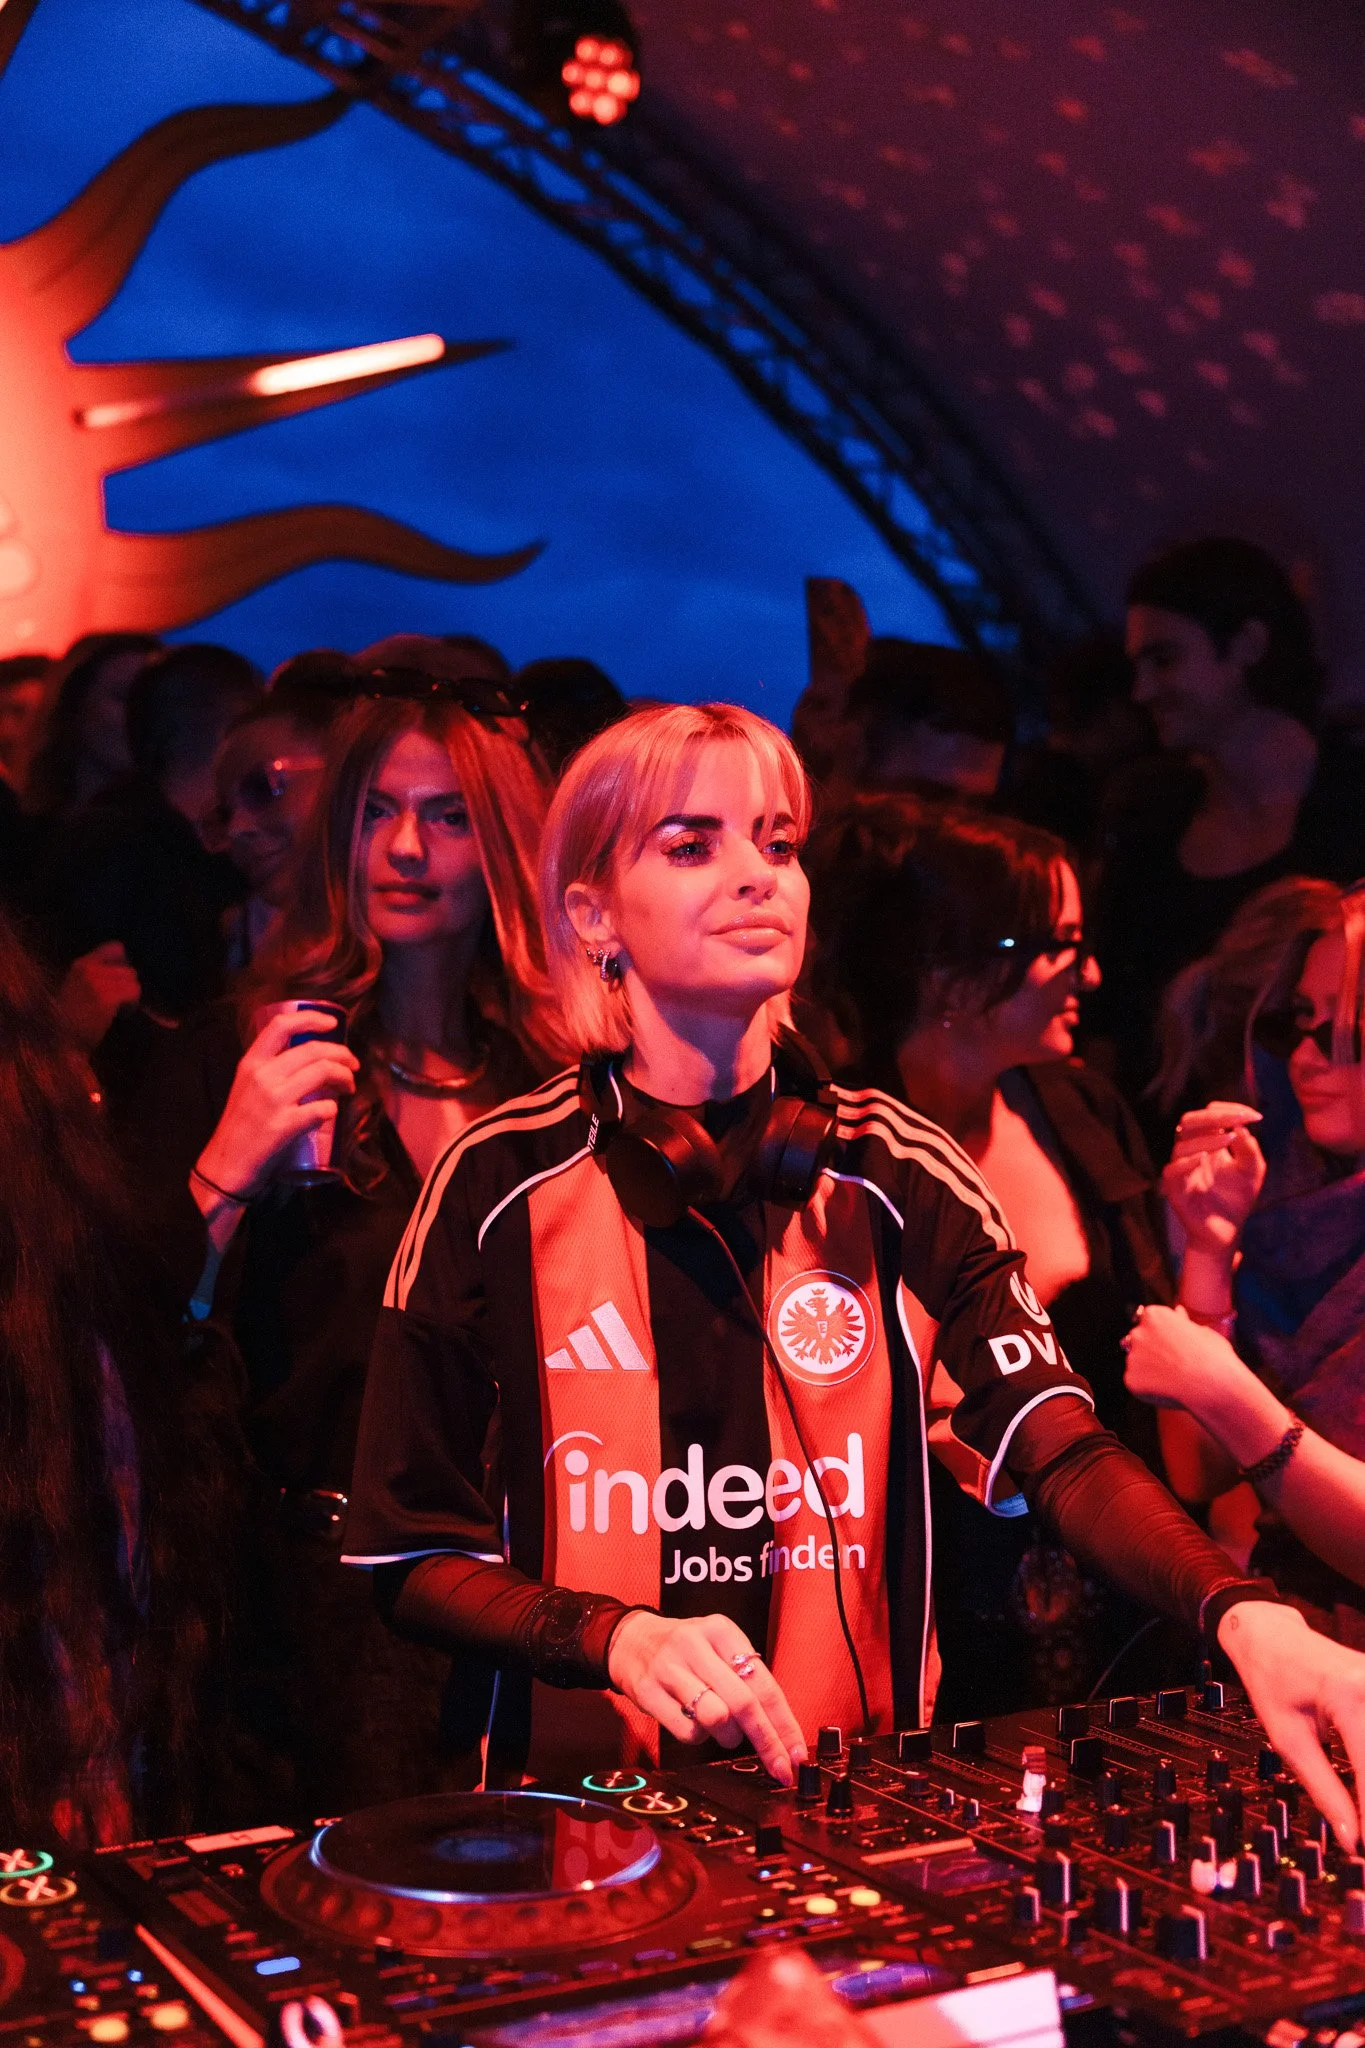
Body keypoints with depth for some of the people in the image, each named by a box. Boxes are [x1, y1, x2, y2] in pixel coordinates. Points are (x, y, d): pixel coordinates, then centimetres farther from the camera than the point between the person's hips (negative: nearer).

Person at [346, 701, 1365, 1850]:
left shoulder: (895, 1174, 3)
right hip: (586, 1800, -2)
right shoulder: (503, 1187, -3)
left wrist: (1245, 1615, -28)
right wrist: (620, 1636, -18)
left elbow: (1063, 1451, -9)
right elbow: (414, 1554, 0)